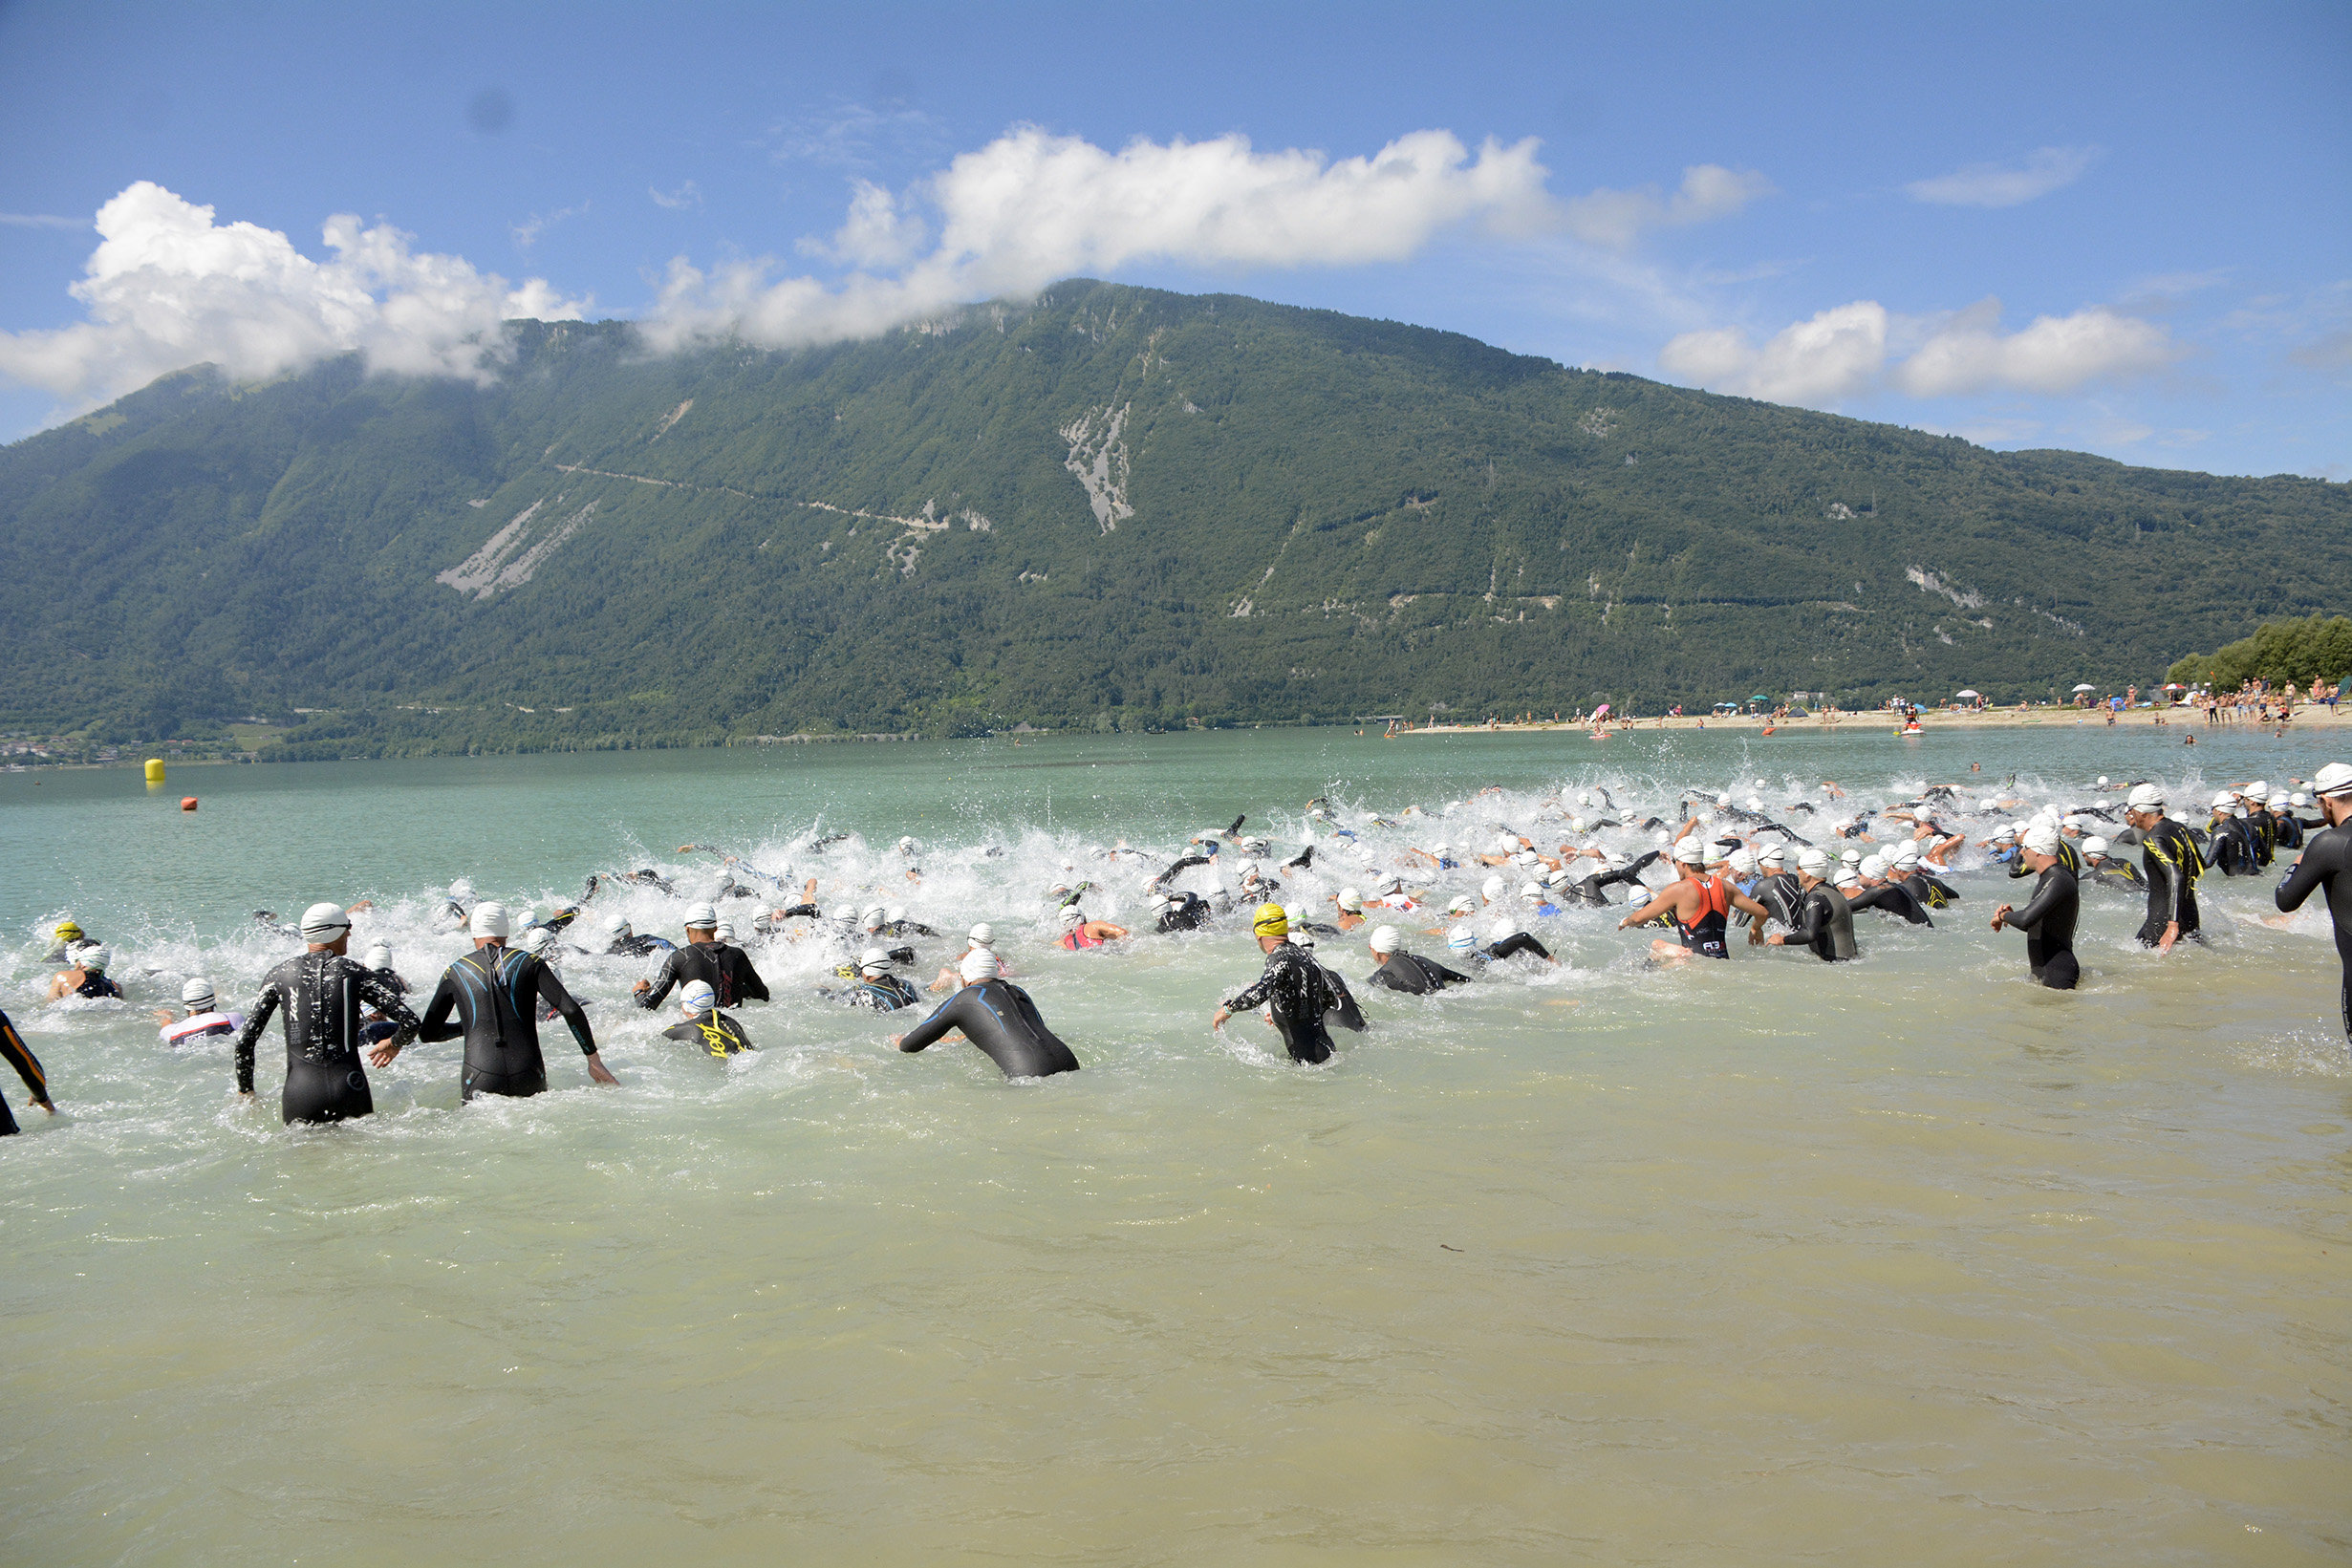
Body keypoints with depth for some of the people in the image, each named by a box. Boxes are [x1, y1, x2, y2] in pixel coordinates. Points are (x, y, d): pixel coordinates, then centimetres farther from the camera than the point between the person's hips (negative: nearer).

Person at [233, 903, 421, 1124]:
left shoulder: (279, 976, 6)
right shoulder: (355, 973, 3)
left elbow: (244, 1041, 3)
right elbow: (410, 1023, -1)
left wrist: (245, 1091, 17)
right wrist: (394, 1044, 21)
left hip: (300, 1095, 1)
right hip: (350, 1092, -1)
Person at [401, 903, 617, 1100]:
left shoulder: (455, 972, 10)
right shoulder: (529, 962, 8)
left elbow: (427, 1033, 17)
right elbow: (571, 1010, -1)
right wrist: (594, 1060, 5)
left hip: (481, 1082, 0)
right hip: (529, 1078, 0)